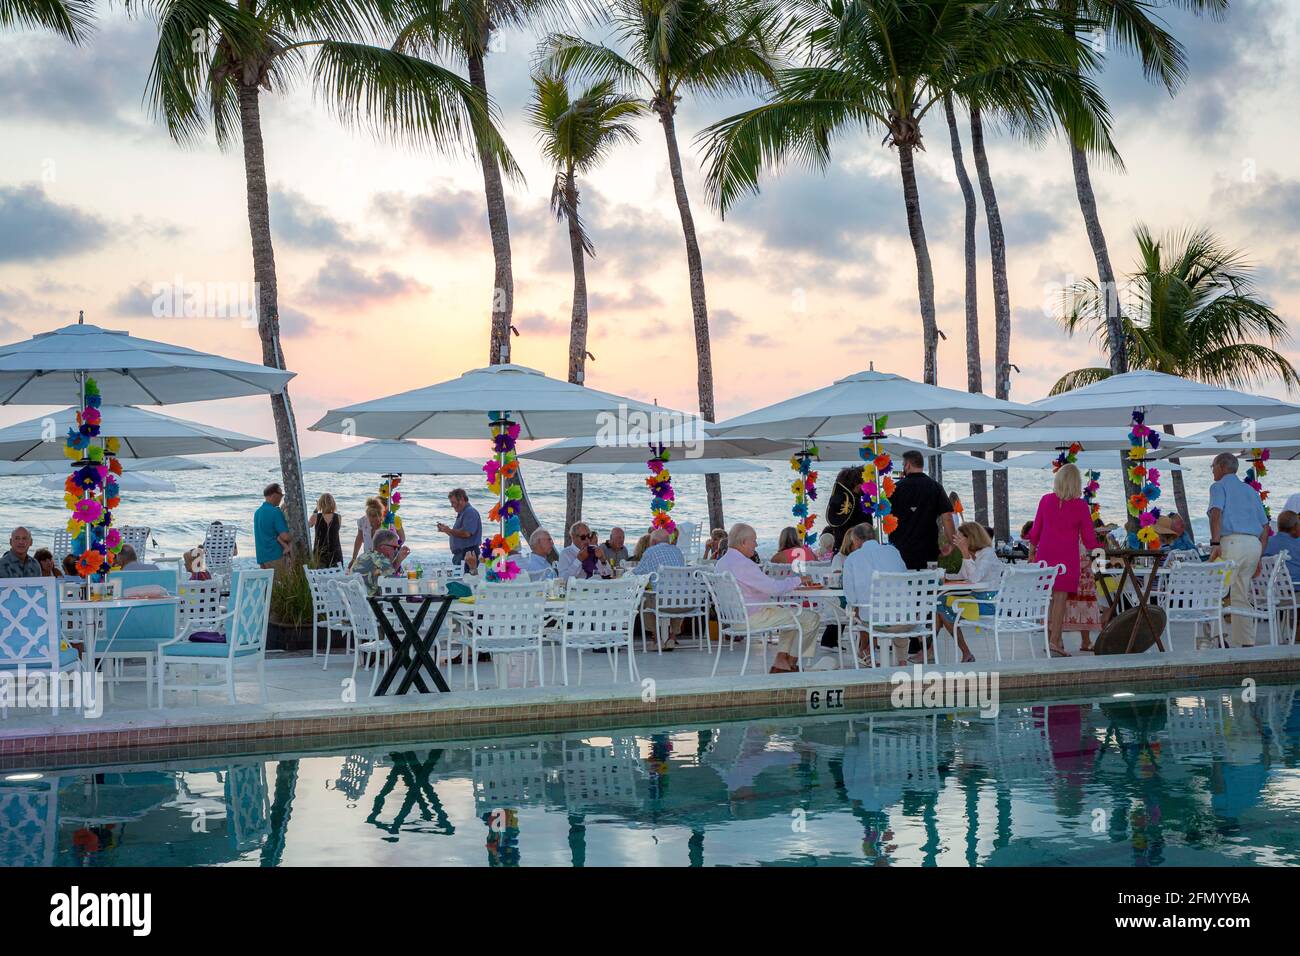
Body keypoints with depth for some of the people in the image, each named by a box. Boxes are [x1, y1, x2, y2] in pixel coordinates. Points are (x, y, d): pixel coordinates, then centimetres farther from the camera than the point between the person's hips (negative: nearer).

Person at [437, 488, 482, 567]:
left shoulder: (470, 512, -12)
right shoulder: (461, 514, 21)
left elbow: (466, 533, -23)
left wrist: (449, 530, -13)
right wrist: (445, 529, 11)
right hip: (460, 554, 10)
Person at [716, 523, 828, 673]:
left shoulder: (722, 562, 12)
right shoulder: (742, 563, -21)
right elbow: (774, 588, -22)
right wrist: (797, 580, -5)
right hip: (754, 617, -11)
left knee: (793, 614, 27)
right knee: (812, 618, -5)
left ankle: (781, 661, 16)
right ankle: (791, 662, 9)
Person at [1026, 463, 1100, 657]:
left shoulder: (1046, 500, 0)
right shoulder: (1081, 506, -7)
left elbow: (1036, 529, 8)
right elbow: (1089, 538, 0)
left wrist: (1032, 551, 21)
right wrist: (1096, 547, 21)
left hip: (1045, 554, 3)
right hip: (1067, 556, -3)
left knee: (1049, 596, 12)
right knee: (1061, 597, -3)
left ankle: (1050, 636, 16)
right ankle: (1054, 640, -8)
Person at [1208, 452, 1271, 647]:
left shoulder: (1219, 486, 6)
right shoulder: (1251, 490, 26)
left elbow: (1216, 512, -14)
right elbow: (1265, 527, 23)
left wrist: (1215, 543, -21)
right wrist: (1259, 558, 24)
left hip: (1233, 541, -7)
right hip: (1254, 544, 7)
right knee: (1240, 596, 11)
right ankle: (1245, 643, 8)